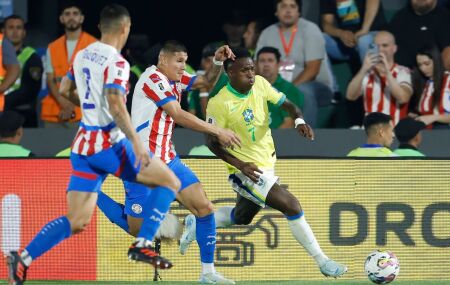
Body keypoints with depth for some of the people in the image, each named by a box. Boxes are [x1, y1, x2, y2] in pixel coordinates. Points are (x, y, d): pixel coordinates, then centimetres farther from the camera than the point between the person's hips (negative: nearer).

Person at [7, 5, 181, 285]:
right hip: (108, 143, -7)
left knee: (76, 222, 6)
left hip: (83, 144, 7)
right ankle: (143, 244, -3)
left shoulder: (82, 55, 11)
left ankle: (23, 259, -8)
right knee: (170, 182, 6)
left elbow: (65, 90, 26)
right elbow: (116, 106, -24)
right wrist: (136, 142, -24)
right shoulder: (116, 62, -13)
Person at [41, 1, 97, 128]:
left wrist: (73, 105, -12)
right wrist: (62, 101, -10)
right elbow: (50, 80, 10)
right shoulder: (53, 48, 16)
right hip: (54, 113, 4)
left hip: (82, 113, -4)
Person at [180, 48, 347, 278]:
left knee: (241, 217, 24)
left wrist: (299, 120, -21)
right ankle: (322, 261, -10)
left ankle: (196, 225, 48)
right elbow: (212, 142, -13)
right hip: (247, 169, -7)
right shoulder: (219, 104, -21)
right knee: (291, 205, -19)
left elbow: (286, 104, 2)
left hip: (267, 163, 7)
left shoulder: (260, 84, -6)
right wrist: (239, 164, -24)